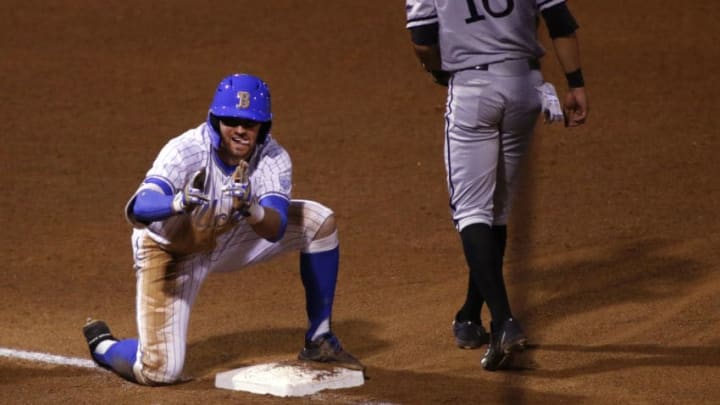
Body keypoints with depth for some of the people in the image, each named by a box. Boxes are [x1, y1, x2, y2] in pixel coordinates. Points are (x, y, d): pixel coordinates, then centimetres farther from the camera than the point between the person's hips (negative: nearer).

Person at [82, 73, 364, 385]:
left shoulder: (273, 159, -22)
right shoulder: (186, 151, -33)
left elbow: (276, 230, -35)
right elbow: (138, 209, -48)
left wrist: (251, 210, -57)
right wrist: (178, 203, -69)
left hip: (229, 237, 4)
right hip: (170, 250, -4)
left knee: (319, 221, -9)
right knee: (160, 371, -14)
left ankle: (319, 341, 6)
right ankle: (102, 345, 22)